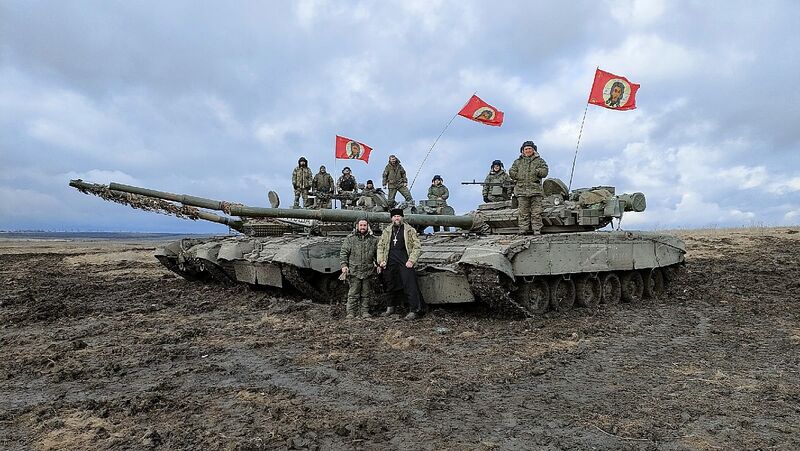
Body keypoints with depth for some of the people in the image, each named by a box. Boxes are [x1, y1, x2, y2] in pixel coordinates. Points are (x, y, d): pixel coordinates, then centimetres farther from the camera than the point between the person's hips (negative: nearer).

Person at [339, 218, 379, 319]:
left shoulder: (373, 240, 10)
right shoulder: (350, 238, 4)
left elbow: (377, 254, 18)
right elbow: (343, 253, 4)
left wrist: (378, 265, 9)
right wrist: (344, 265, -5)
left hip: (368, 272, 2)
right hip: (354, 272, -2)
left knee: (366, 294, 6)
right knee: (353, 293, -2)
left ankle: (365, 311, 15)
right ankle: (351, 312, 5)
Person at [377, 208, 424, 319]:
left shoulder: (409, 230, 4)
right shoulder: (386, 231, 14)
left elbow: (417, 247, 2)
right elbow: (380, 246, 17)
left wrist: (411, 260, -9)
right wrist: (381, 260, 4)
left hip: (404, 261, -4)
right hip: (390, 262, 4)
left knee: (409, 285, -10)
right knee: (390, 285, 10)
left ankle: (413, 310, -7)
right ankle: (390, 308, 25)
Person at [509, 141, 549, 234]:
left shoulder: (539, 160, 14)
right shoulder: (518, 162, 19)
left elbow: (544, 172, 3)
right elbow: (511, 173, 11)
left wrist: (536, 172, -10)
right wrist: (520, 178, -1)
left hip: (536, 190, -1)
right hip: (522, 191, 1)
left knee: (536, 213, -4)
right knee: (523, 213, -2)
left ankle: (537, 230, -2)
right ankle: (523, 230, 0)